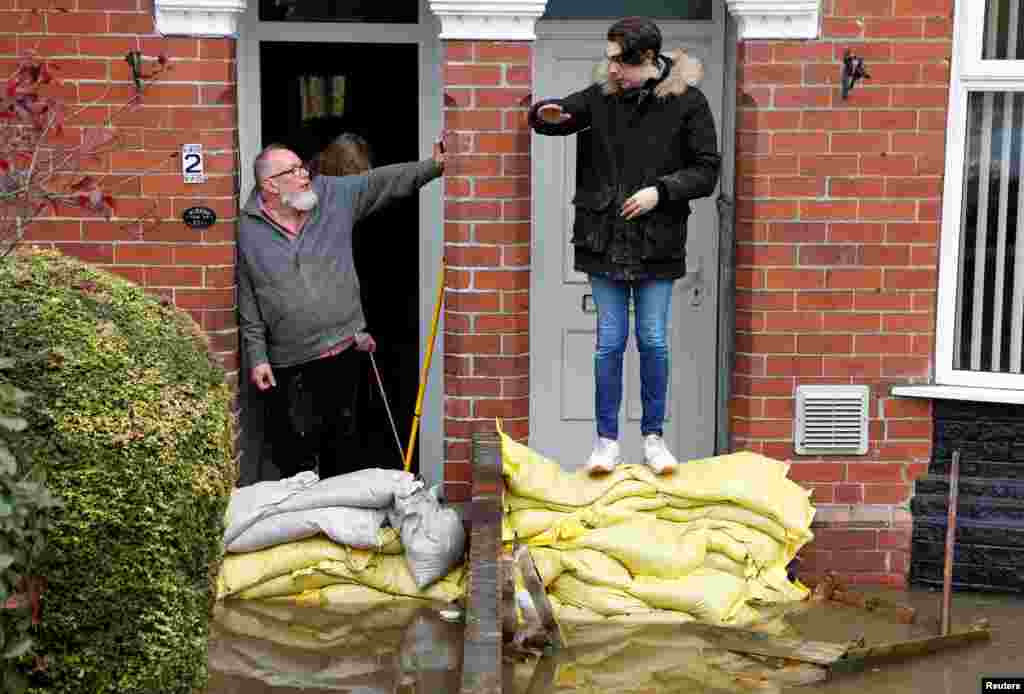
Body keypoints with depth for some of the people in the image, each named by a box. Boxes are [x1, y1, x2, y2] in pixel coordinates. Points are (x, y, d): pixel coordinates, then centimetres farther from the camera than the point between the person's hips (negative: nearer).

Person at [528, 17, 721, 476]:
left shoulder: (687, 101, -4)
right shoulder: (601, 95, 2)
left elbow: (707, 170, -2)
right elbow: (558, 117, 13)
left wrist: (661, 191, -16)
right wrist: (546, 115, -11)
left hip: (657, 243, -2)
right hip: (604, 239, 2)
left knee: (653, 341, 5)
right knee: (609, 341, 5)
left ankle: (653, 436, 21)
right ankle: (607, 439, 16)